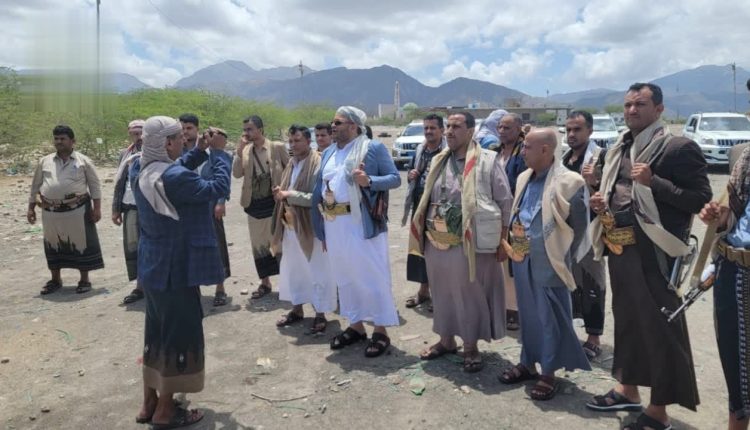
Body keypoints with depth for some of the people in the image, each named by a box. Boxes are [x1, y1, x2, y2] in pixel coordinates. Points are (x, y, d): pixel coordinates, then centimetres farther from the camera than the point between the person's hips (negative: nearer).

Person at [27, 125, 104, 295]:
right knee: (53, 245, 13)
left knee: (81, 243, 2)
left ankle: (84, 280, 15)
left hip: (77, 210, -3)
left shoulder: (83, 161, 0)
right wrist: (31, 208, 12)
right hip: (51, 212, 4)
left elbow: (95, 185, -1)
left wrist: (97, 208, -6)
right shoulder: (45, 161, 9)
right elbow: (36, 186, 15)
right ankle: (55, 280, 28)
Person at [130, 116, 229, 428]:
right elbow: (218, 188, -20)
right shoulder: (173, 178, -25)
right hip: (176, 269, -9)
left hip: (152, 266, 9)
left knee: (156, 332, 20)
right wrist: (218, 152, -9)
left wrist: (200, 151, 5)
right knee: (179, 334, 5)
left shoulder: (139, 169, 3)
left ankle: (149, 403, 32)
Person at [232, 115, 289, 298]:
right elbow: (237, 174, -4)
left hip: (275, 203, -4)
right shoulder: (245, 151, 5)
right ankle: (265, 283, 25)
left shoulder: (277, 147, -6)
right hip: (254, 205, 4)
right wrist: (240, 151, -11)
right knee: (259, 245, 12)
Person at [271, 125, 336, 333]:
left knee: (317, 271, 4)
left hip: (311, 227, -8)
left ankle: (320, 314, 17)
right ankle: (297, 309, 32)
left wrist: (289, 195, -20)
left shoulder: (318, 164, -15)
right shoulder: (291, 165, 11)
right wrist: (280, 193, -3)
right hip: (290, 226, 8)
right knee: (292, 269, 17)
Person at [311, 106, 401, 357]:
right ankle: (356, 325, 28)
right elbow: (320, 187, 13)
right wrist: (321, 229, 9)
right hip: (334, 224, 7)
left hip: (363, 223, -7)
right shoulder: (329, 152, 14)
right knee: (344, 276, 14)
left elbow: (395, 178, -6)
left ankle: (381, 330, 12)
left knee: (372, 275, 1)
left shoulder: (374, 148, -5)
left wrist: (369, 180, -24)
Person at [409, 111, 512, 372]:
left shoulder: (487, 161, -8)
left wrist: (502, 240, -6)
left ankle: (471, 347, 24)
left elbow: (505, 202, -5)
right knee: (442, 292, 16)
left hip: (469, 243, -5)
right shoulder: (439, 161, 9)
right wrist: (425, 234, 13)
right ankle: (446, 340, 34)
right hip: (436, 241, 6)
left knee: (469, 294, 8)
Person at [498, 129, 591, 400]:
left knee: (551, 318, 4)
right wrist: (515, 245, 14)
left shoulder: (567, 182, -14)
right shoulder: (524, 178, 9)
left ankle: (548, 373, 17)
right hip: (522, 259, 7)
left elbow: (579, 223, -7)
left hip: (548, 263, -7)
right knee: (527, 313, 17)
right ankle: (528, 363, 31)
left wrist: (563, 255, 0)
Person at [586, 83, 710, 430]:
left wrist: (653, 182, -24)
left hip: (652, 251, -8)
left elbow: (700, 199, -15)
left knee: (660, 327, 2)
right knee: (626, 319, 19)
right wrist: (602, 202, 3)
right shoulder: (619, 148, 14)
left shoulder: (679, 148, -10)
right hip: (618, 248, 8)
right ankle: (628, 389, 35)